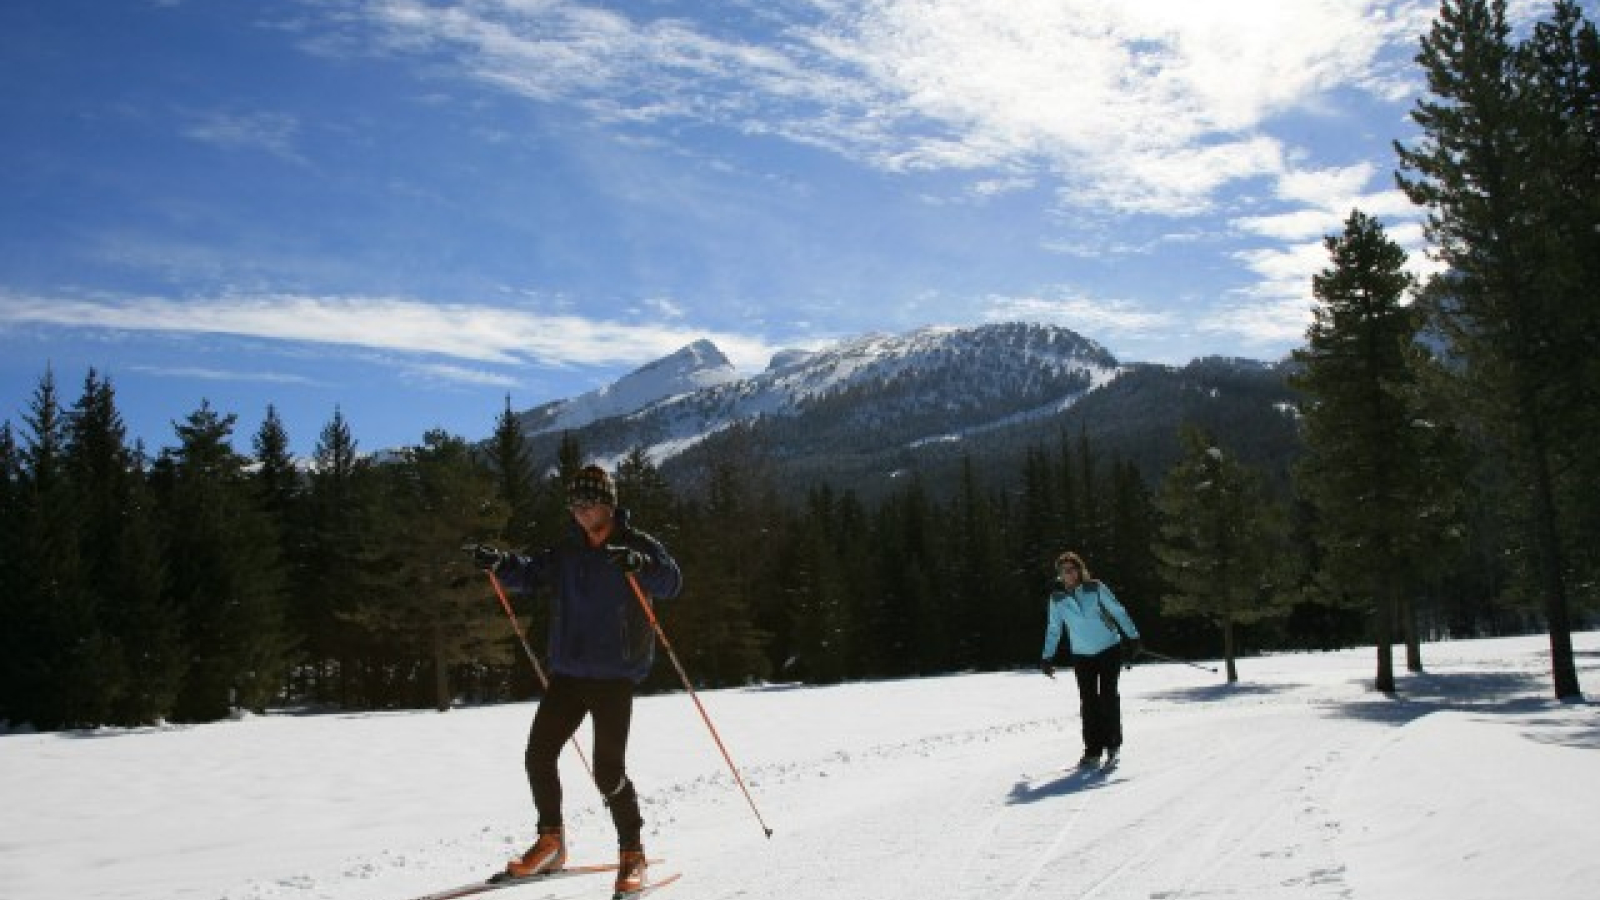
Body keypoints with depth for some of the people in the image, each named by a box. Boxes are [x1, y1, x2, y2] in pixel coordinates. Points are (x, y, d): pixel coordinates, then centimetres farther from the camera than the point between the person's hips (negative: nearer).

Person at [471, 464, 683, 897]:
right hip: (568, 672, 6)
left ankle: (632, 852, 10)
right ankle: (550, 843, 23)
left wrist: (639, 564, -35)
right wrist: (500, 563, -11)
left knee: (608, 770, -9)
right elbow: (531, 574, 9)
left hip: (615, 675, -5)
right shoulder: (568, 552, 12)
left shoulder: (637, 545, -4)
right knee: (538, 755, 4)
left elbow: (672, 583, -16)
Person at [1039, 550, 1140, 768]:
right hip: (1082, 655, 2)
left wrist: (1132, 636, -6)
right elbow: (1053, 629, 7)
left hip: (1109, 650, -2)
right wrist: (1047, 657, 7)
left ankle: (1113, 744, 5)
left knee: (1108, 697, -7)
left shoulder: (1096, 589, -9)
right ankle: (1093, 750, 8)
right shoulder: (1057, 599, -2)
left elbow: (1118, 612, -3)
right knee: (1088, 702, 1)